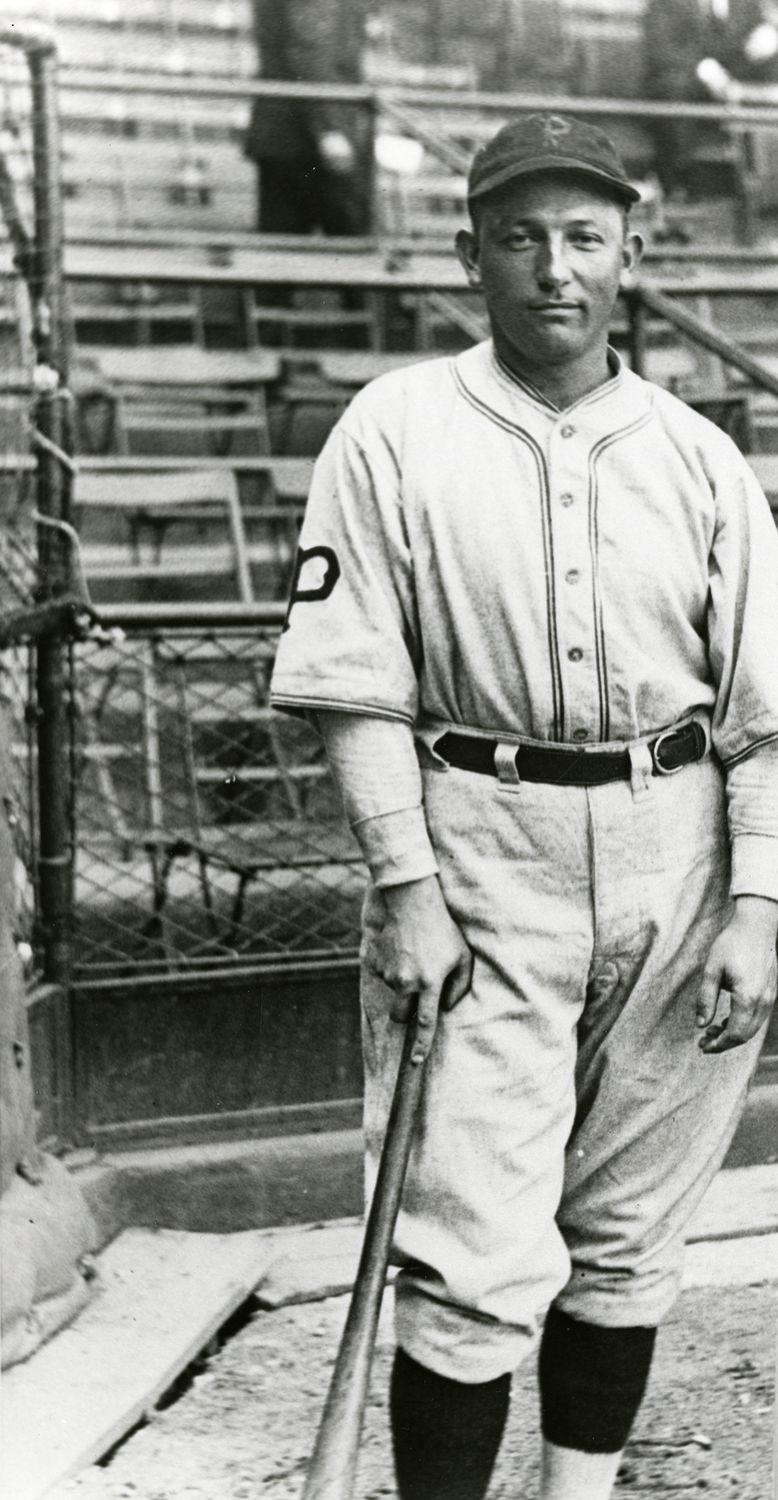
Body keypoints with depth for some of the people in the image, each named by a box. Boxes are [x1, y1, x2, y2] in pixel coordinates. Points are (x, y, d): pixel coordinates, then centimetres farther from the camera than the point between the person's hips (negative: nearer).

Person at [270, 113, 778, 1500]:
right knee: (477, 1260, -7)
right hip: (479, 853, -3)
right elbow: (356, 684, -4)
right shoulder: (396, 429, 0)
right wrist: (406, 886, -11)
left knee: (627, 1236, 12)